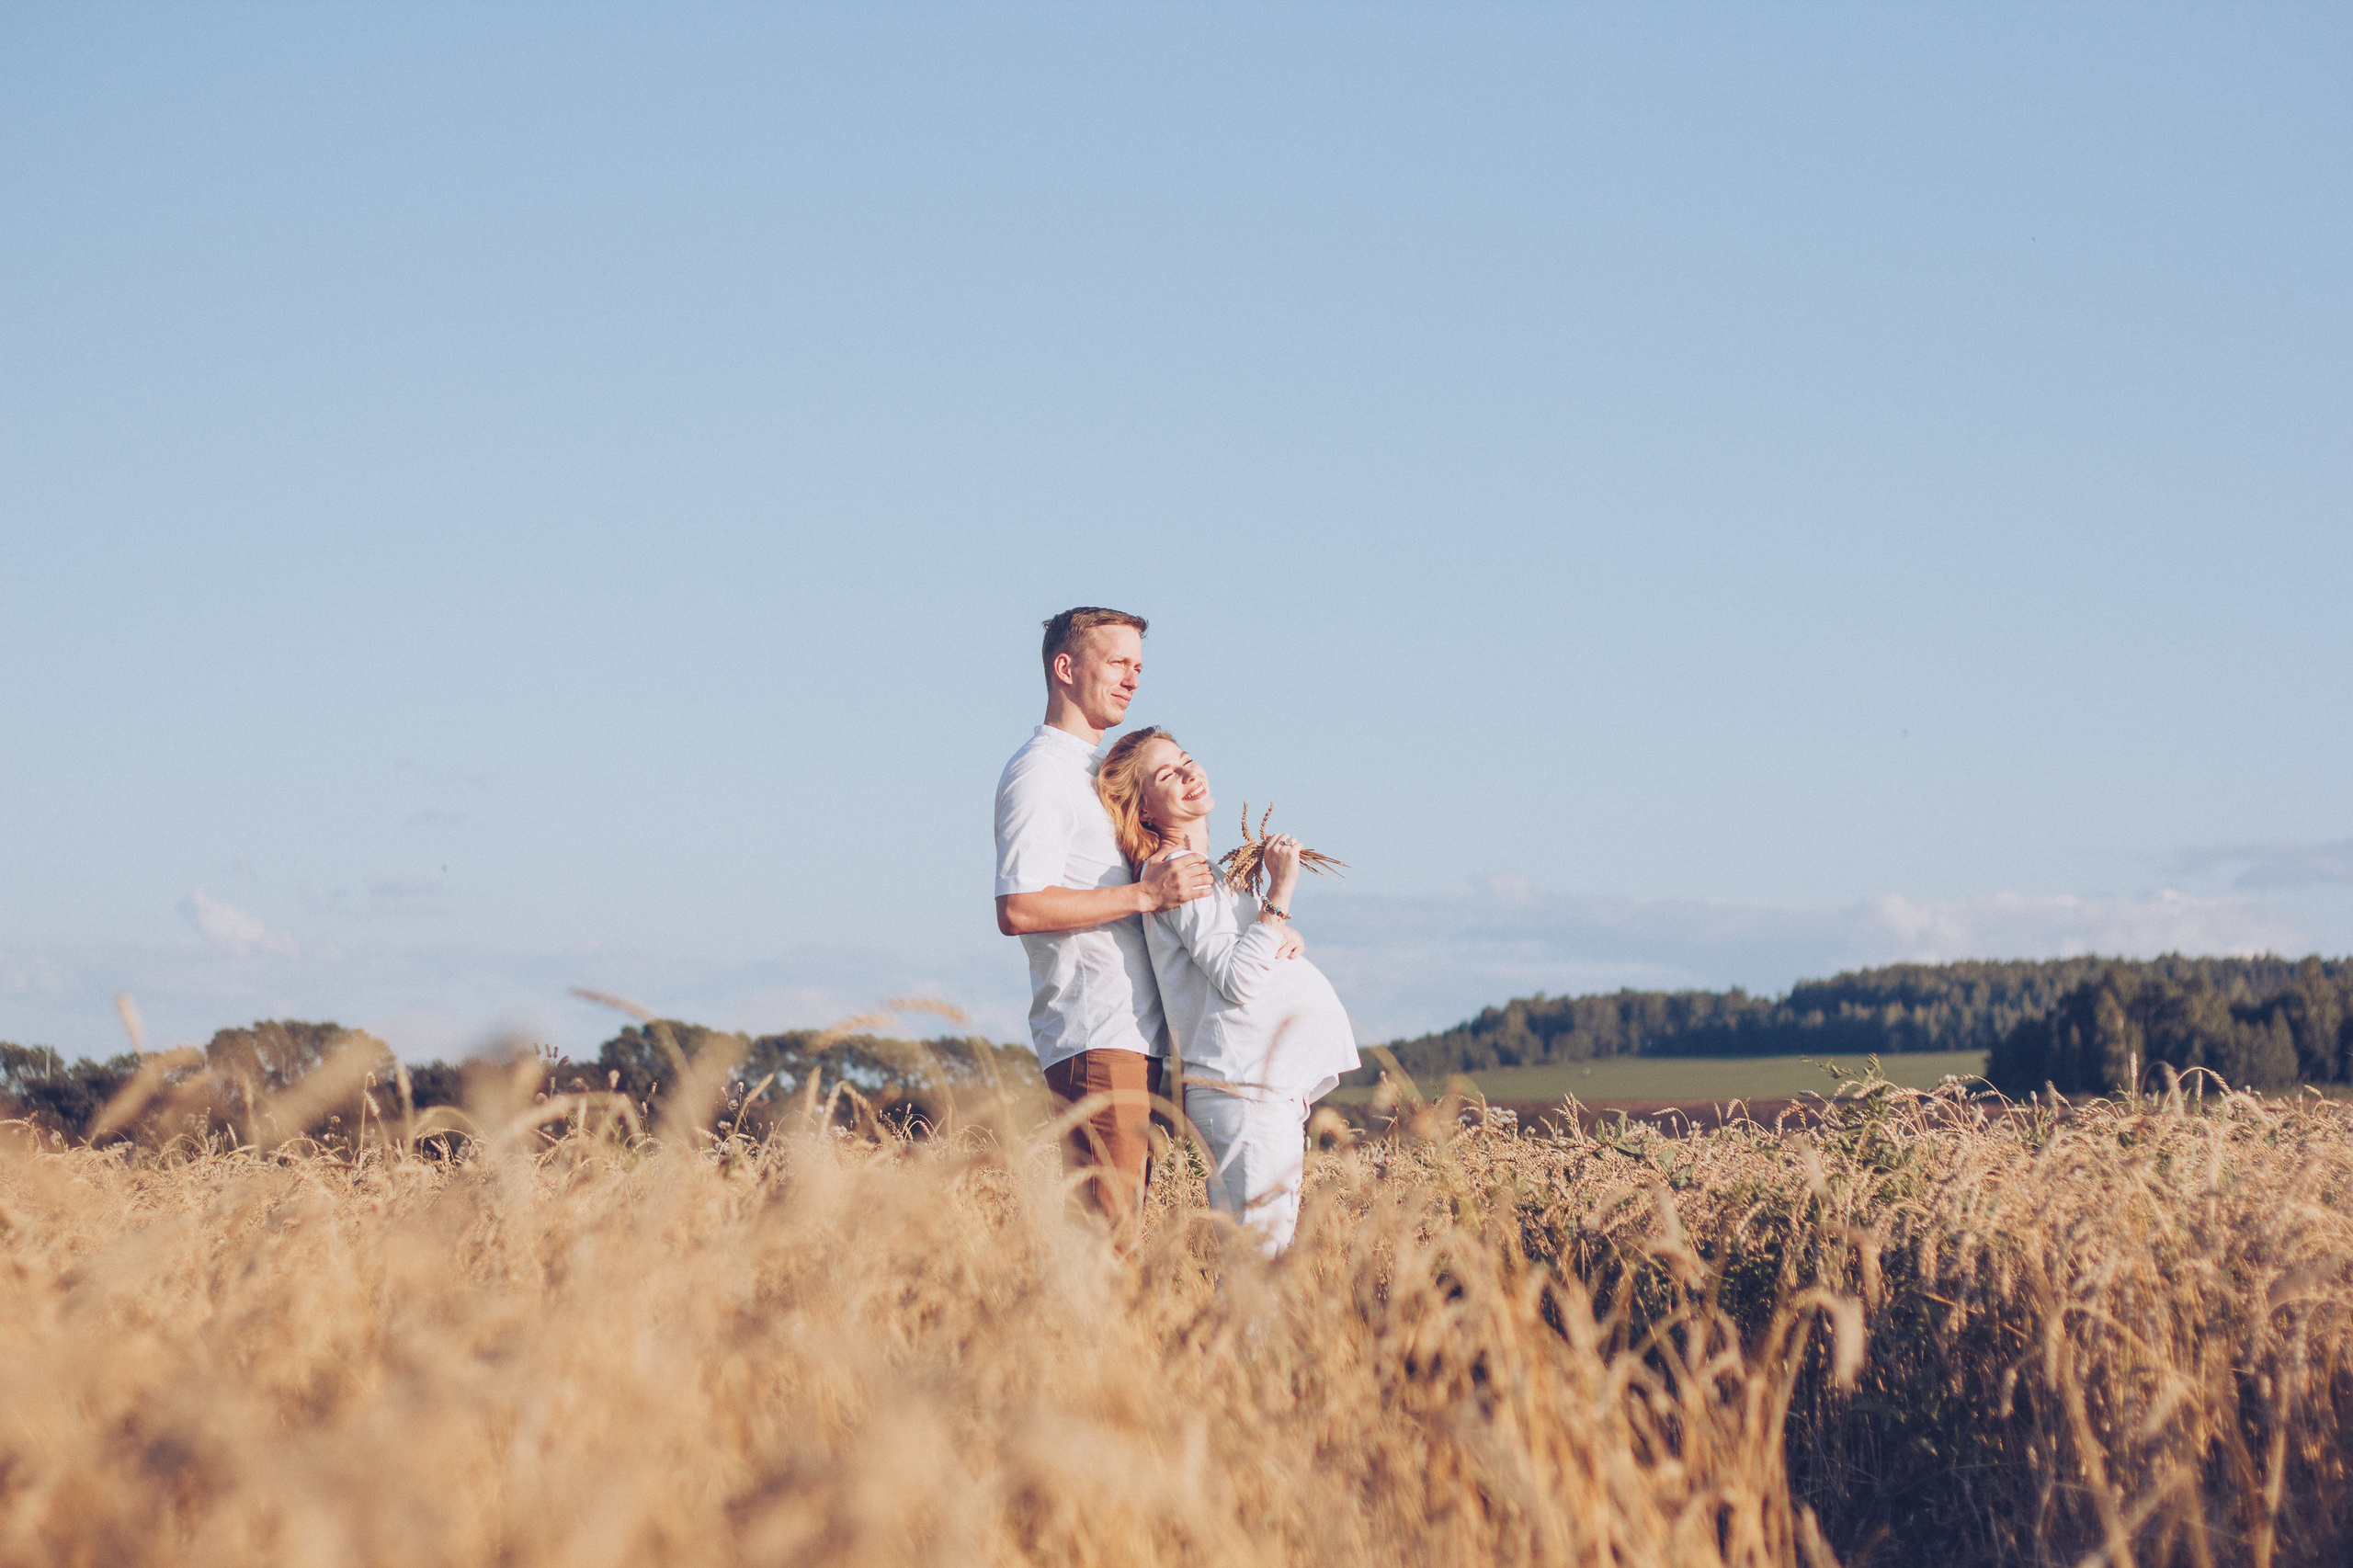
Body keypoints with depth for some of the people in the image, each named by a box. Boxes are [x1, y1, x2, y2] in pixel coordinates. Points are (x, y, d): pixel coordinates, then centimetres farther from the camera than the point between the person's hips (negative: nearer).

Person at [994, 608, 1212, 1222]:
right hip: (1095, 1037, -10)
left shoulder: (1097, 772, 23)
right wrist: (1144, 894, -19)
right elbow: (1018, 909, -20)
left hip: (1133, 1035, 10)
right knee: (1105, 1224, -14)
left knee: (1120, 1223, 7)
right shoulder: (1038, 773, -9)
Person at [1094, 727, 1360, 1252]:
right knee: (1258, 1254, -15)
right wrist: (1280, 894, -18)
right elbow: (1239, 980, -19)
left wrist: (1285, 936, 8)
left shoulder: (1214, 869, 21)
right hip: (1246, 1088, -10)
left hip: (1275, 1085, 10)